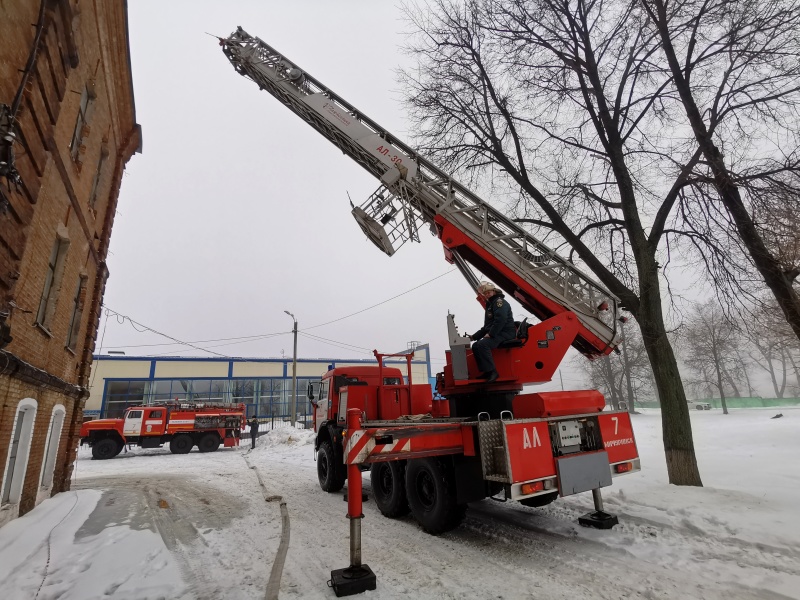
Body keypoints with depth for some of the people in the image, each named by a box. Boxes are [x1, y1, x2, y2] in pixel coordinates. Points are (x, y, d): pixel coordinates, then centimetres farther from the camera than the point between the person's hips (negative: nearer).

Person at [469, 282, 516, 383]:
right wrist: (474, 336, 22)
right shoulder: (490, 304, 24)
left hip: (505, 333, -10)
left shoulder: (499, 301, -7)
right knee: (475, 346, 5)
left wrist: (491, 334, -22)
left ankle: (492, 371, -25)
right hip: (496, 334, 10)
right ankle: (486, 372, 3)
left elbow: (501, 319, -24)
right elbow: (487, 326, 28)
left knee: (482, 344, -29)